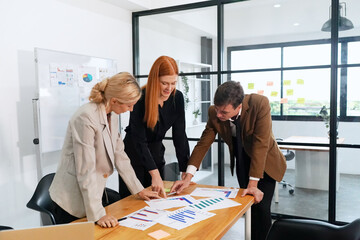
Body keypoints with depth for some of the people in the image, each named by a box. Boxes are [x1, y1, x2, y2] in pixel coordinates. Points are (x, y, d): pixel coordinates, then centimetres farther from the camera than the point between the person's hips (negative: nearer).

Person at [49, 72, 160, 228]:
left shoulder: (112, 116, 1)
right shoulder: (86, 118, -25)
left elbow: (119, 155, 6)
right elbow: (86, 170, -26)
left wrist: (139, 189, 8)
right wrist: (98, 214, -24)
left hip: (96, 191, 8)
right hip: (73, 199, -8)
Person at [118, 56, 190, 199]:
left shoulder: (177, 98, -8)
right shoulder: (140, 98, -23)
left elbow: (179, 135, -7)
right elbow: (139, 140, -25)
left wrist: (186, 171, -11)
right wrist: (155, 174, -32)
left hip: (156, 153, 5)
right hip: (134, 153, -4)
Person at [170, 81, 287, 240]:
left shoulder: (260, 104, -31)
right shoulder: (214, 112, -20)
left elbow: (260, 144, -32)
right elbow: (204, 143, -14)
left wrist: (253, 184, -31)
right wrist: (188, 177, -22)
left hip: (264, 162, -3)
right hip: (241, 162, 4)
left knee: (260, 207, -10)